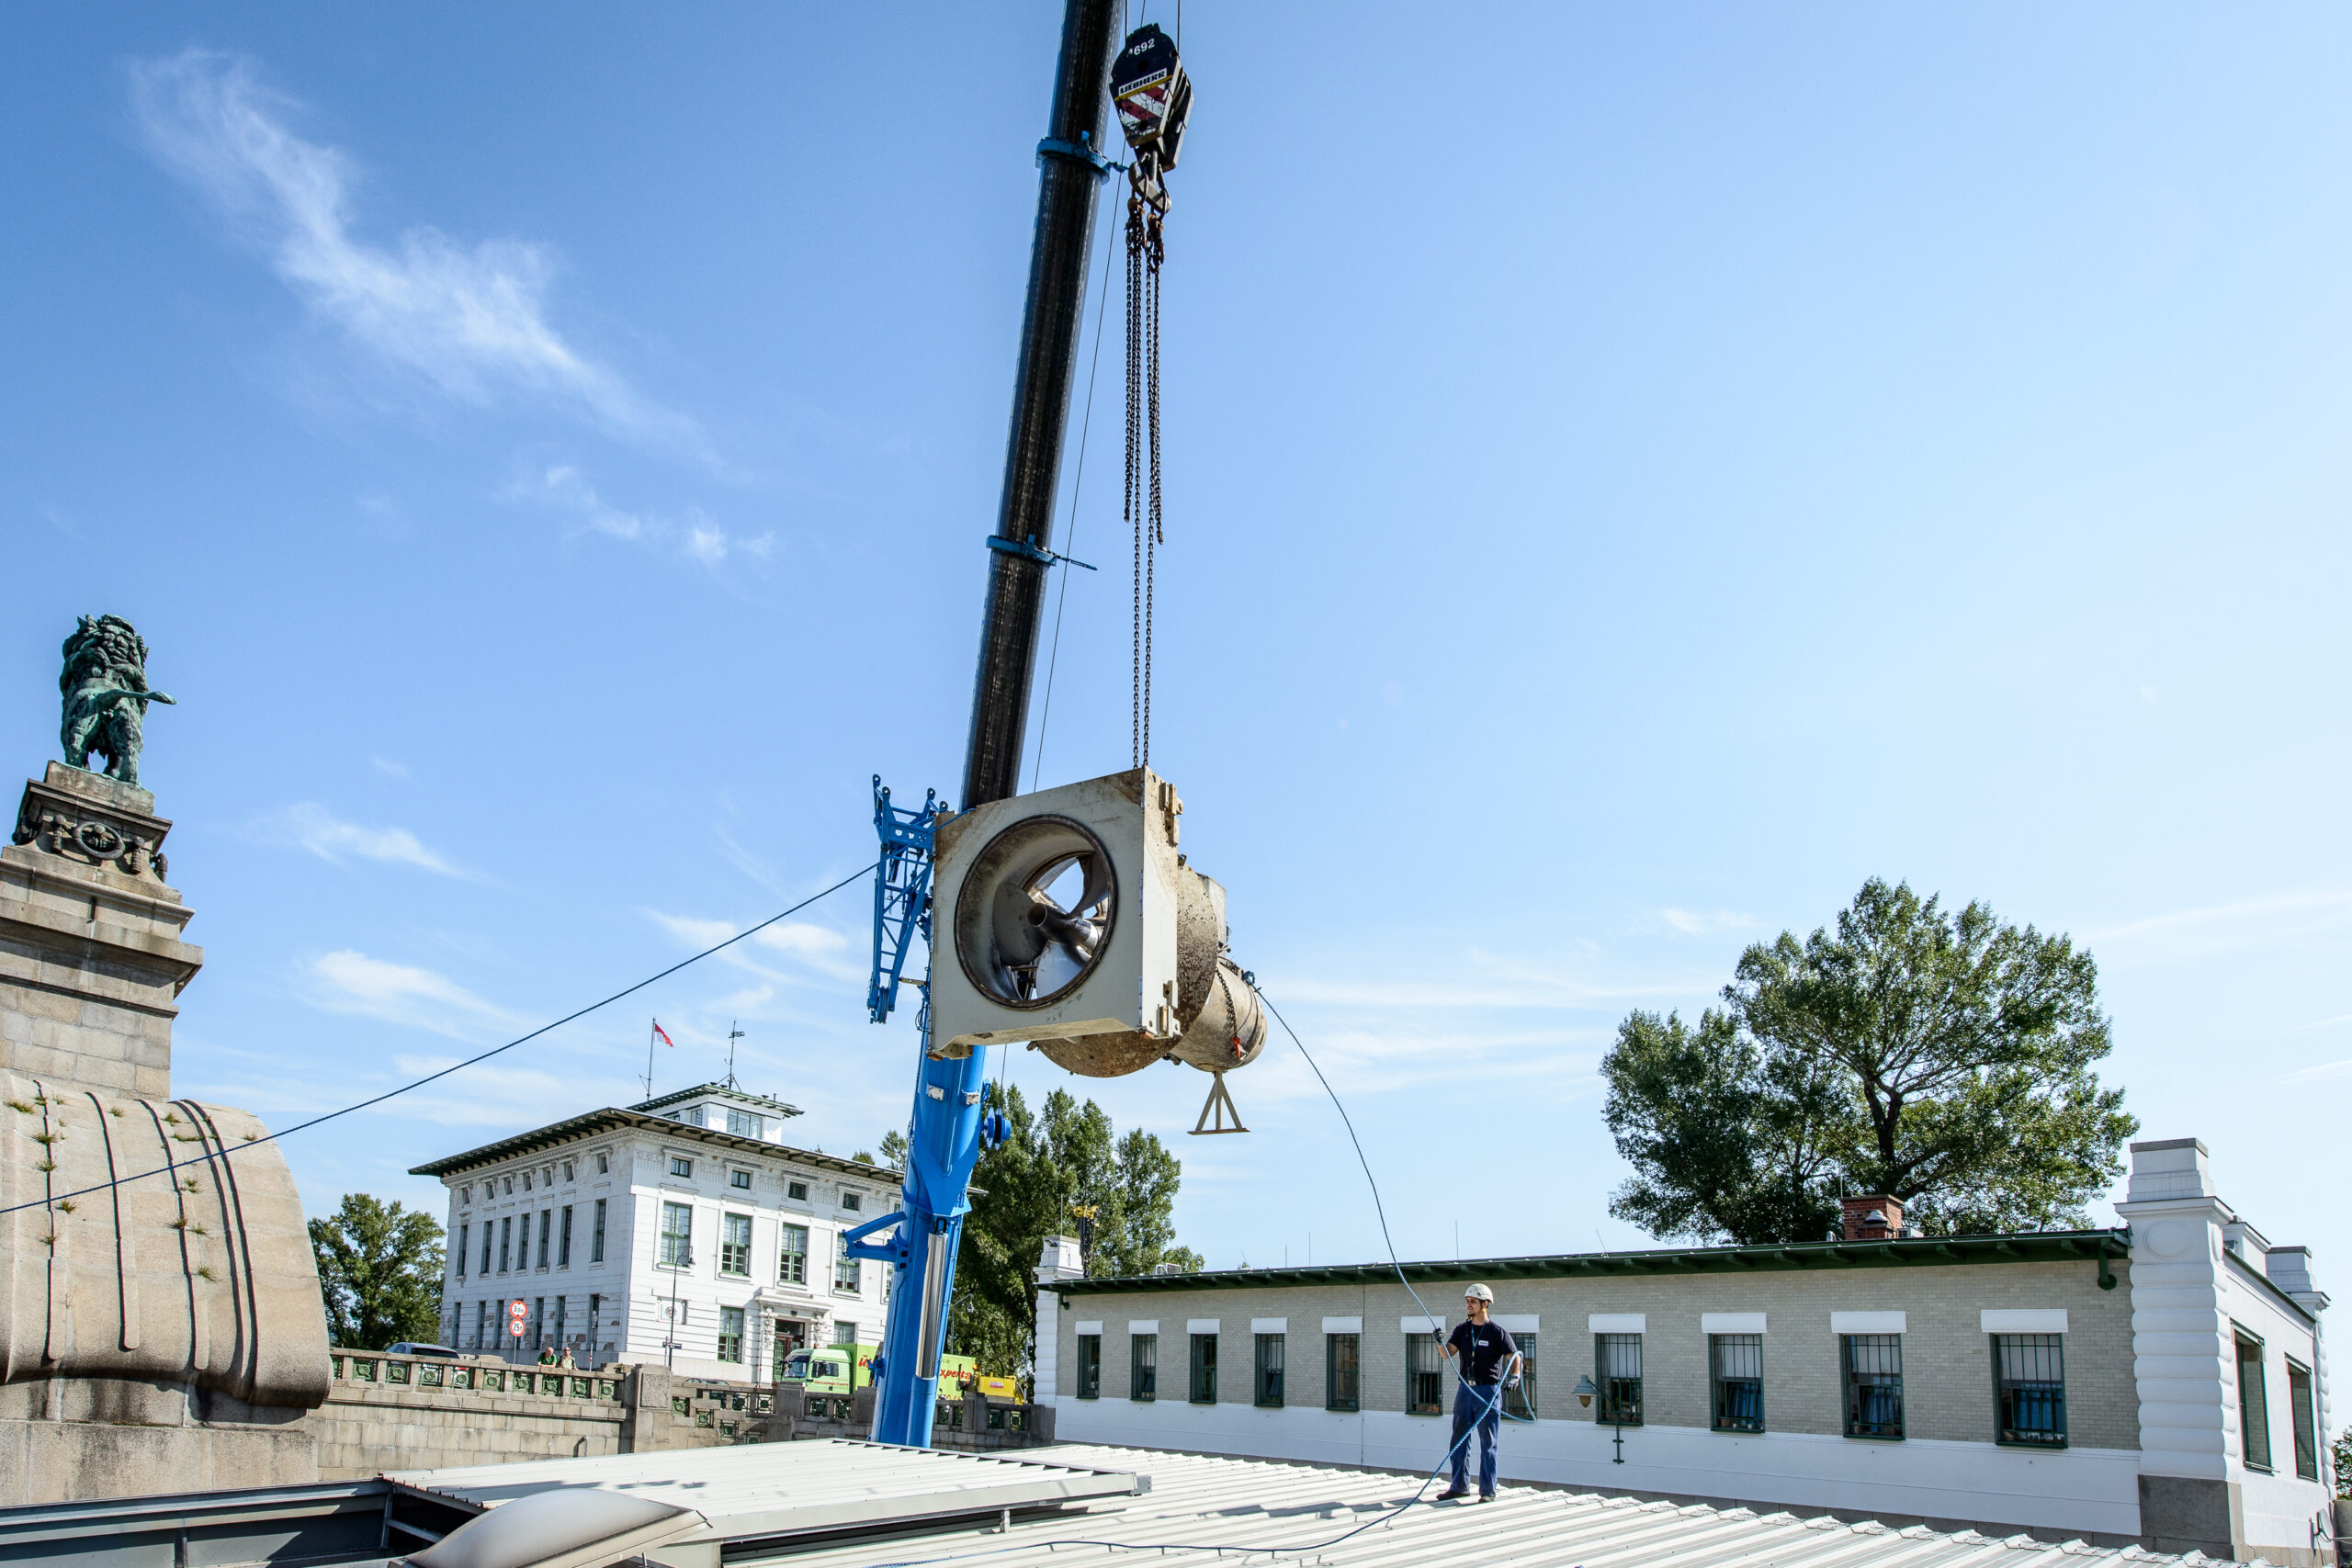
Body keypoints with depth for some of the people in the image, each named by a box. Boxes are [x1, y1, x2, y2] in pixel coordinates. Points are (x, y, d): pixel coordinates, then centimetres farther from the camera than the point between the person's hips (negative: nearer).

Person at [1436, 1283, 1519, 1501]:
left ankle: (1487, 1490, 5)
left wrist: (1514, 1376, -25)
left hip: (1489, 1391, -5)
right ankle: (1459, 1486, 17)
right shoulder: (1462, 1329, 9)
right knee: (1459, 1439, 8)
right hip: (1465, 1389, 5)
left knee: (1488, 1443, -1)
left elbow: (1514, 1357, -6)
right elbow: (1448, 1353, -1)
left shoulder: (1498, 1332, -4)